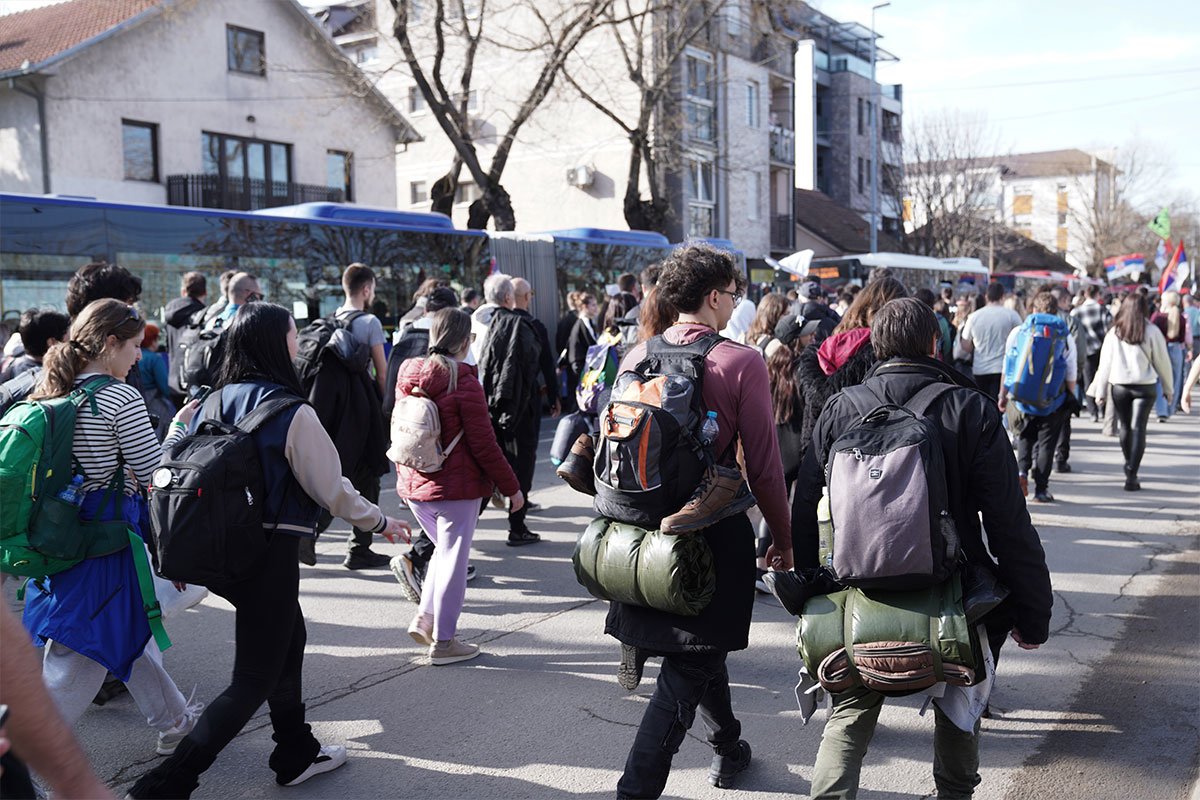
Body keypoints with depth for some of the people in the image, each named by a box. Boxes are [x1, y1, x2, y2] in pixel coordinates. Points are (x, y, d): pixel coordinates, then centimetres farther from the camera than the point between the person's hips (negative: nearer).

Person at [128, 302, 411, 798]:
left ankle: (297, 755, 38)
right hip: (270, 553, -8)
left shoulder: (213, 403, 3)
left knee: (289, 641, 25)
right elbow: (331, 489, -13)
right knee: (254, 681, 3)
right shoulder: (293, 413, -16)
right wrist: (379, 522, 4)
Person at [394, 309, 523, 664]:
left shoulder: (408, 377, 4)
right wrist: (511, 487, -5)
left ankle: (424, 618, 16)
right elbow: (483, 444, -15)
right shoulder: (464, 382, -16)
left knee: (445, 550, 24)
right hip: (455, 488, -7)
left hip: (413, 486, 7)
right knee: (453, 559, 5)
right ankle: (443, 641, 13)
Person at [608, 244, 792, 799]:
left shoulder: (637, 357, 0)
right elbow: (764, 467, -12)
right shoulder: (742, 363, -14)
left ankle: (728, 747, 46)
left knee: (701, 648, 25)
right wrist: (783, 539, 1)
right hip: (714, 528, -6)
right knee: (688, 667, 4)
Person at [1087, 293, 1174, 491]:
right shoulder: (1152, 332, -6)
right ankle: (1131, 475, -12)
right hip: (1144, 386, -2)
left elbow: (1105, 363, 2)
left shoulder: (1114, 332, 0)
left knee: (1125, 427, 17)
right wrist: (1168, 387, 12)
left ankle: (1129, 465, 35)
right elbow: (1162, 361, 0)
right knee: (1138, 428, -3)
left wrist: (1100, 391, 7)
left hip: (1119, 386, 2)